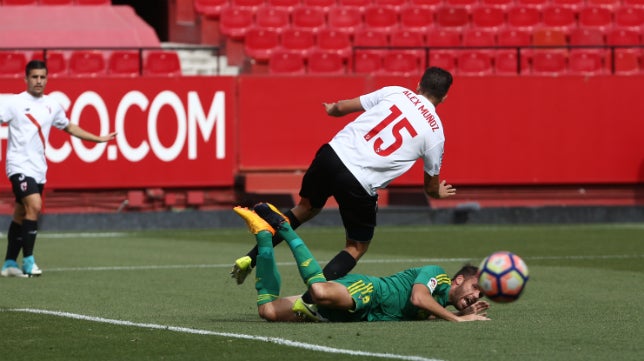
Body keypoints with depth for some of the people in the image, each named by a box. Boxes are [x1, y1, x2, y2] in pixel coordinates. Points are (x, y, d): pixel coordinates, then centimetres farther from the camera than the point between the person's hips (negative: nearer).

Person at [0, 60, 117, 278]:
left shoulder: (51, 106, 11)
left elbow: (69, 127, 26)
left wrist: (98, 139, 28)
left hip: (39, 169, 6)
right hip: (19, 166, -6)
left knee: (20, 217, 10)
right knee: (34, 205, -23)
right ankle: (28, 261, -18)